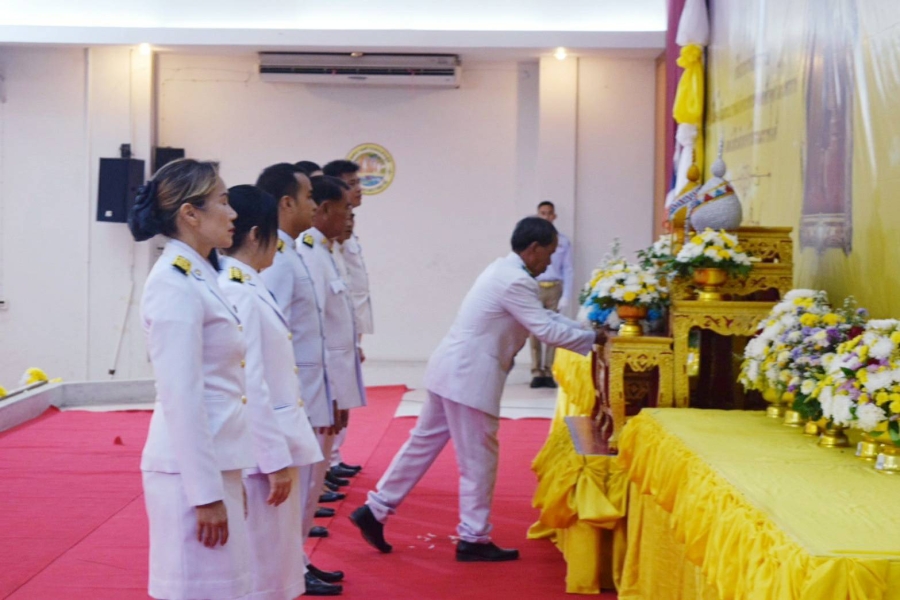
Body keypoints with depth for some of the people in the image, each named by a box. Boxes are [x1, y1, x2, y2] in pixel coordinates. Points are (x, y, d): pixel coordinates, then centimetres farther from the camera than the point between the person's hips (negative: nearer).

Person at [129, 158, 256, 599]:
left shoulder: (198, 277, 12)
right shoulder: (175, 285, -17)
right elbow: (181, 398, -21)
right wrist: (205, 492, -20)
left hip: (213, 463, 9)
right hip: (193, 469, -9)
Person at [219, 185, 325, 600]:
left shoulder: (247, 287, 10)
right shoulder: (238, 295, -20)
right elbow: (248, 387, -22)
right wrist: (276, 458, -19)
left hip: (272, 446, 10)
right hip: (259, 453, -10)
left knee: (274, 565, 18)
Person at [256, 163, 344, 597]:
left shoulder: (290, 254, 12)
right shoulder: (277, 259, -19)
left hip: (308, 391, 10)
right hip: (293, 395, -10)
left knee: (307, 480, 17)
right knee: (295, 483, 1)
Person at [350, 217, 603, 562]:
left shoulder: (505, 271, 15)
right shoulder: (516, 281, -18)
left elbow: (543, 317, 20)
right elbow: (546, 330, -19)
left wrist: (585, 329, 14)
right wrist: (592, 339, -8)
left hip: (454, 370, 10)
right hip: (469, 377, -10)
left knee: (424, 444, 15)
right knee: (479, 458, 1)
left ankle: (375, 510, 19)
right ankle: (473, 539, 10)